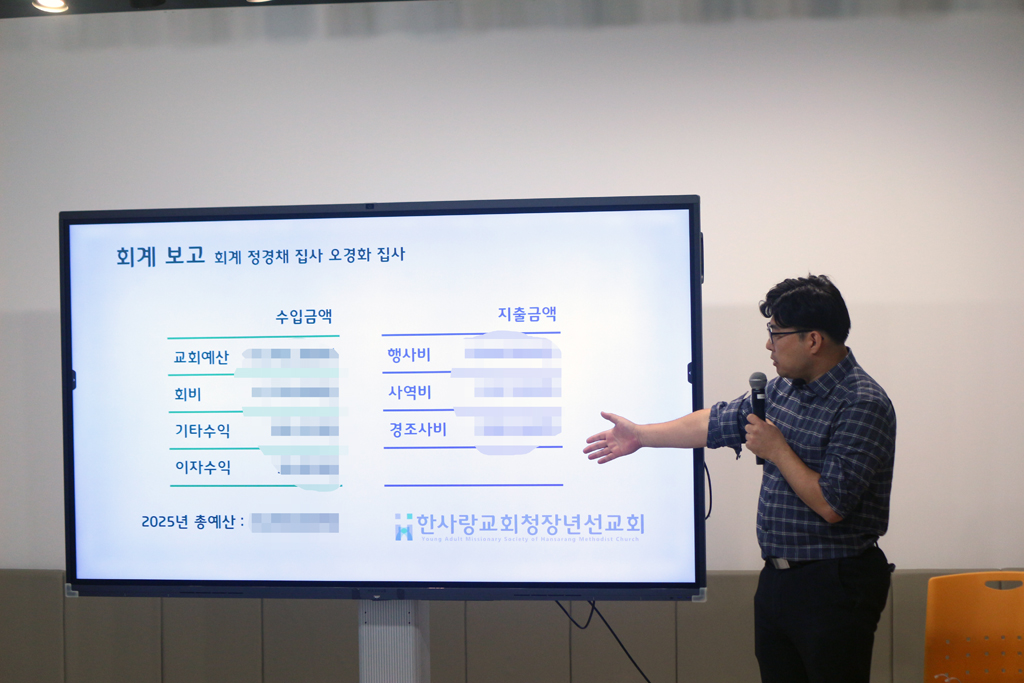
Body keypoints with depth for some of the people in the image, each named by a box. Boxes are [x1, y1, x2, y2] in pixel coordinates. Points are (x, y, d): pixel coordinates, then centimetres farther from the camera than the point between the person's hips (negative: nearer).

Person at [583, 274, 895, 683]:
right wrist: (640, 435, 25)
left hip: (834, 587, -8)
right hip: (777, 577, 8)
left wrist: (776, 450, -13)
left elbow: (831, 504, -24)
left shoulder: (862, 405, -18)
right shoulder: (784, 389, 9)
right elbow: (718, 422, 21)